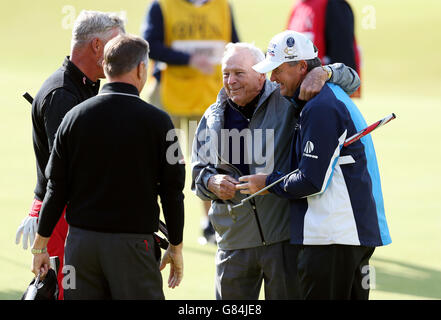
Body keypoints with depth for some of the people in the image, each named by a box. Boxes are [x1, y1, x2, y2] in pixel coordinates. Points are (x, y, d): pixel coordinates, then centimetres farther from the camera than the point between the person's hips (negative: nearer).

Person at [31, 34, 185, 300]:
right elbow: (172, 191, -2)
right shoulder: (156, 121, -6)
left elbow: (56, 187, 4)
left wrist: (40, 246, 11)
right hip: (132, 245, -3)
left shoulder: (75, 117, 2)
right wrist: (176, 247, 8)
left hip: (81, 239, 4)